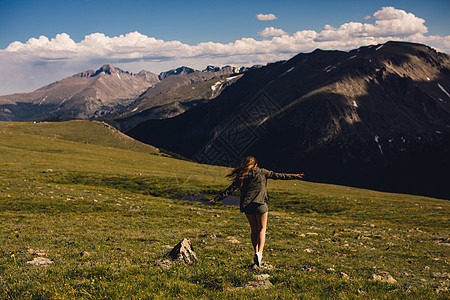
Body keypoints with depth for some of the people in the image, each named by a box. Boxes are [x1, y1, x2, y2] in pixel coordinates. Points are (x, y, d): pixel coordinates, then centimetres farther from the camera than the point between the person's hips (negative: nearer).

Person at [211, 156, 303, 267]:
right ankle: (259, 252, -14)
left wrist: (217, 198, 12)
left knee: (254, 230, 15)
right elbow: (277, 175, 9)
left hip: (247, 205, 2)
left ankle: (256, 252, 12)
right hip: (260, 204, -2)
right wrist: (293, 176, 16)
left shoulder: (241, 177, 11)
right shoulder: (261, 172, 7)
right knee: (262, 229, 4)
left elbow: (230, 189, 7)